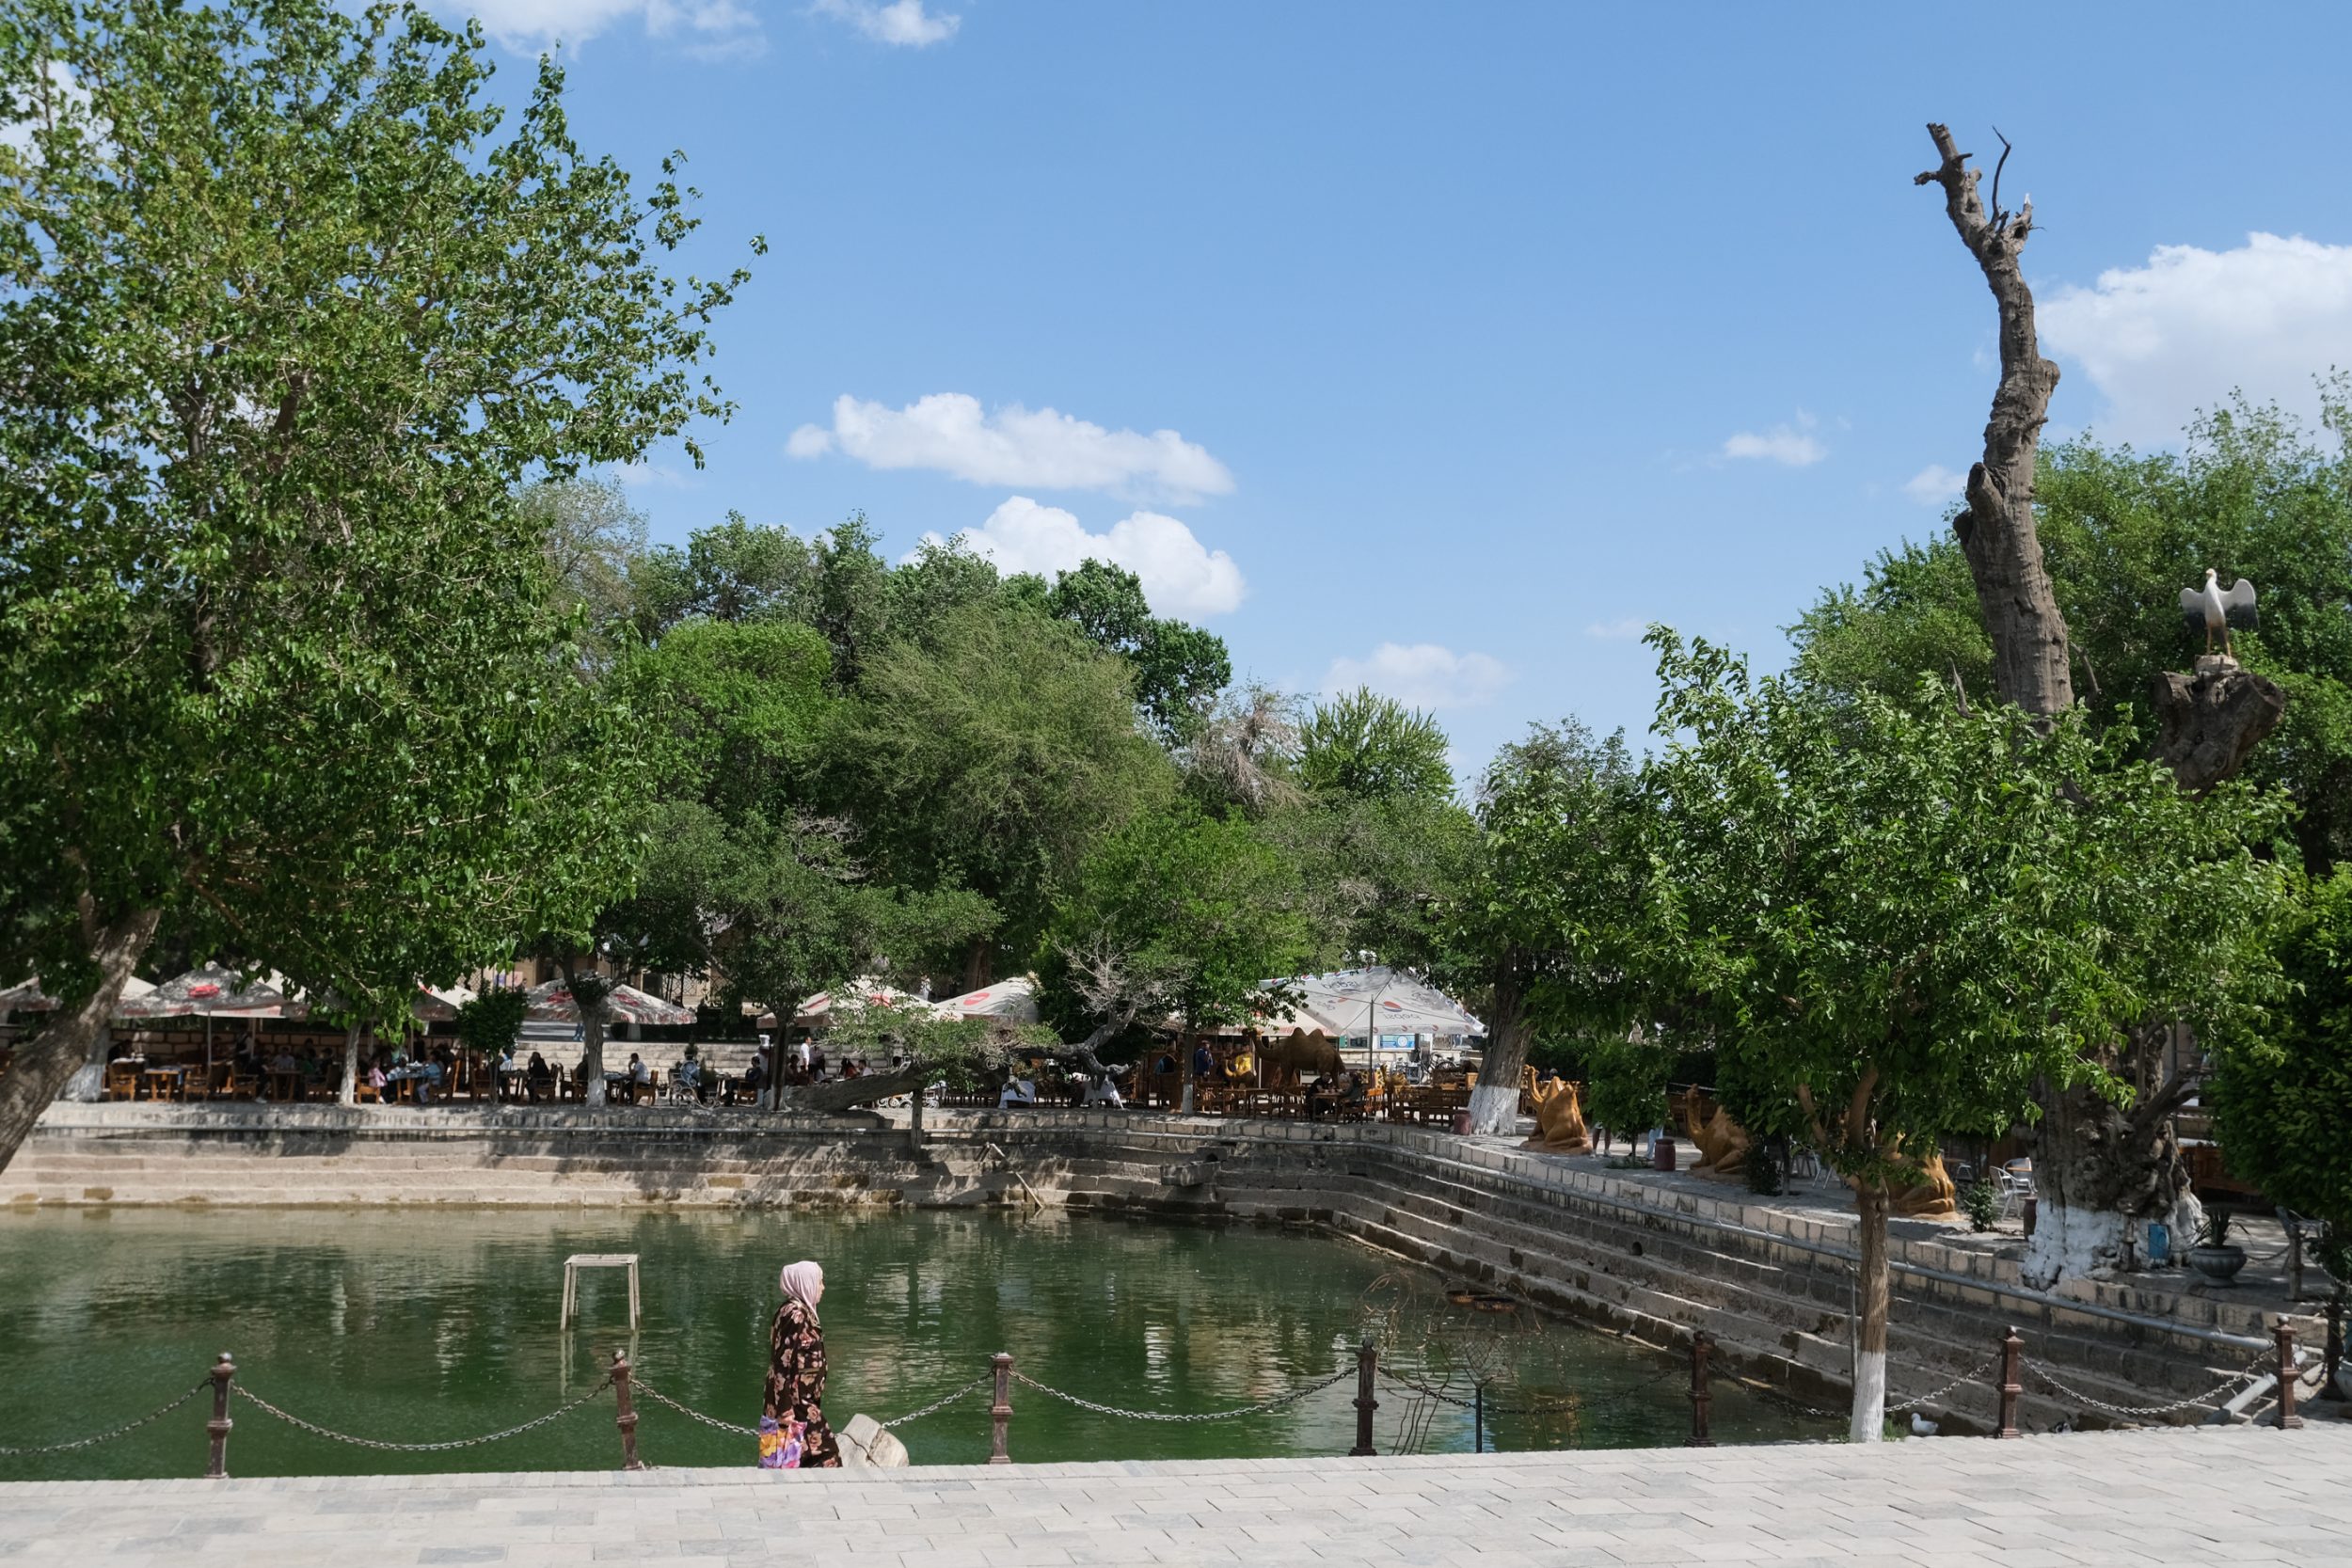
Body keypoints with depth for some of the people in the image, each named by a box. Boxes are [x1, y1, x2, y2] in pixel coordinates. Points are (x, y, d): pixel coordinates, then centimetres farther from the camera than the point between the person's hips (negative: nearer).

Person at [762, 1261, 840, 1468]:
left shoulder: (798, 1312, 13)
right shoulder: (796, 1315, -17)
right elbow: (783, 1362, -21)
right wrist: (785, 1411, -23)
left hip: (802, 1402, 10)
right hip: (798, 1404, -10)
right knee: (825, 1455, -8)